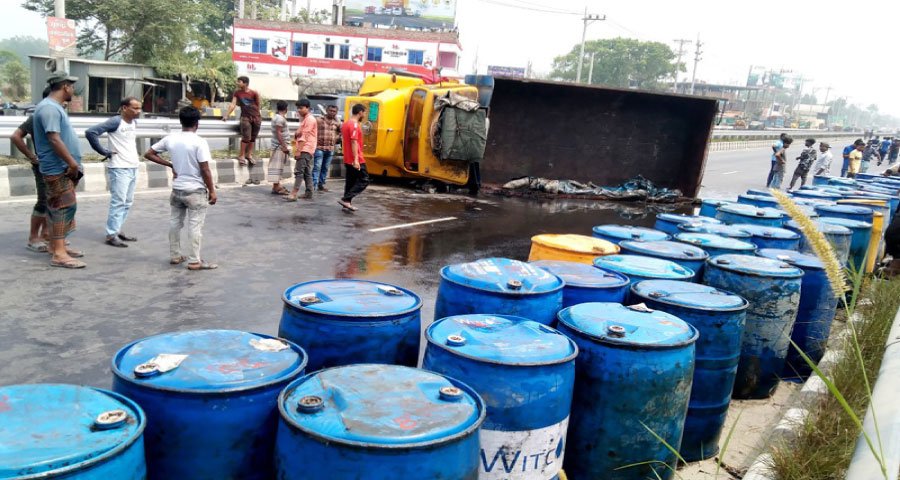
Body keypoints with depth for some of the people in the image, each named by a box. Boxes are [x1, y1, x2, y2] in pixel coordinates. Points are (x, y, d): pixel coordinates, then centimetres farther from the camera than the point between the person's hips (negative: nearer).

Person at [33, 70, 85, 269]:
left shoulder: (55, 107, 16)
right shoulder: (49, 108, -17)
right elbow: (54, 140, -25)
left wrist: (73, 164, 19)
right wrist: (73, 164, -21)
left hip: (63, 167, 11)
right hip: (58, 168, -11)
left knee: (60, 208, 16)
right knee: (64, 207, -11)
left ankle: (57, 246, 25)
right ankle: (58, 254, -10)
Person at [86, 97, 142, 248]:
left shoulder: (133, 122, 10)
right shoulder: (115, 122, -13)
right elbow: (91, 132, -21)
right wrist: (104, 152, -16)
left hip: (133, 167, 8)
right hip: (119, 168, -8)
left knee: (127, 202, 12)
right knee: (118, 202, -8)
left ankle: (117, 230, 22)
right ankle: (111, 235, -3)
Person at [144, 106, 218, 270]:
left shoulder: (170, 139, 1)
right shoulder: (199, 142, -15)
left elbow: (149, 154, 8)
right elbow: (205, 170, -16)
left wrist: (170, 165, 10)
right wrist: (212, 191, -7)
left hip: (177, 189, 6)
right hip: (195, 190, -5)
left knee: (175, 222, 15)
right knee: (195, 225, 0)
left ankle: (175, 256, 24)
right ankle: (194, 261, 3)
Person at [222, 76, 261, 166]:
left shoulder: (254, 93, -5)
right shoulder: (237, 92, 0)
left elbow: (258, 105, 5)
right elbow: (233, 104, -4)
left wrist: (257, 116, 10)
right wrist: (227, 115, -13)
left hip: (256, 117, 1)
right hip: (245, 117, -1)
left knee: (253, 138, 8)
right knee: (246, 137, -11)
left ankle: (249, 154, 21)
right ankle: (241, 155, 0)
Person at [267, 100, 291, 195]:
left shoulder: (277, 117, 16)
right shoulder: (280, 118, -15)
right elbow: (278, 133, -20)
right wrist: (284, 146, -21)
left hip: (281, 146, 10)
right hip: (280, 146, -10)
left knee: (278, 166, 13)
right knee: (277, 166, -9)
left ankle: (277, 185, 18)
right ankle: (276, 187, -9)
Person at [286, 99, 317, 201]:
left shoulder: (310, 119, -11)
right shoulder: (304, 119, 20)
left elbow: (305, 136, -17)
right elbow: (300, 133, 24)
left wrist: (299, 150, -21)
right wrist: (296, 133, -2)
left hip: (305, 149, -10)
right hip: (304, 149, 10)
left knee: (299, 171, -15)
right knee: (307, 172, 10)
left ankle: (294, 194, -20)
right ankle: (309, 192, 14)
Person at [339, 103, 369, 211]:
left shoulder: (346, 123, 15)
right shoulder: (354, 125, -15)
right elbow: (354, 142, -23)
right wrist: (356, 159, -27)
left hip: (348, 159, 10)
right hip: (356, 160, -10)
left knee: (350, 182, 13)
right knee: (364, 181, -4)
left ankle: (347, 204, 14)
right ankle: (346, 199, -11)